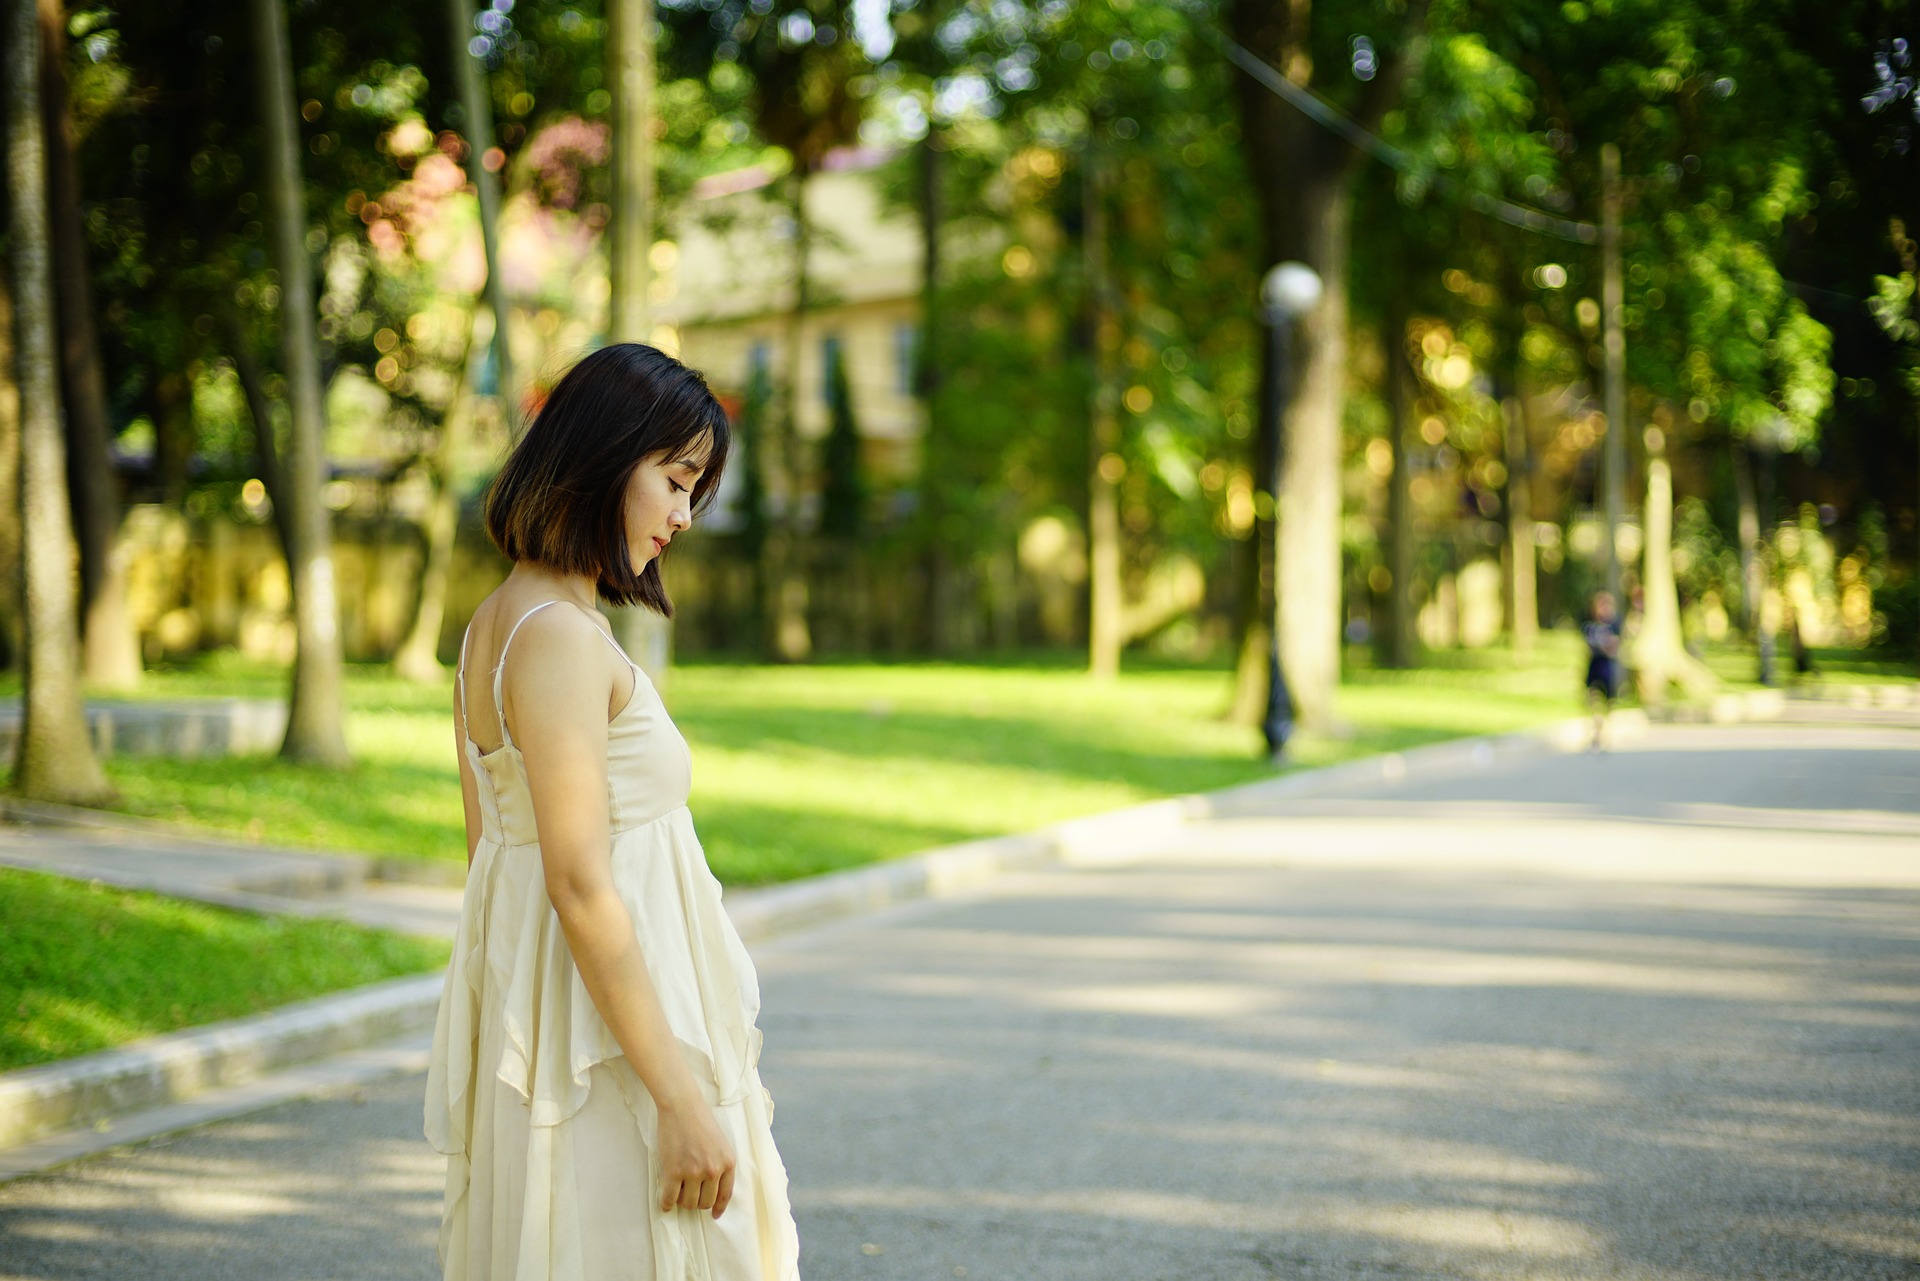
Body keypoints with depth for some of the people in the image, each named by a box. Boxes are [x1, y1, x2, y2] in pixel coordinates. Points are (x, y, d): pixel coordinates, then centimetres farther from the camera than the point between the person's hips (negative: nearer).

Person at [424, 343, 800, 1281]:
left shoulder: (496, 624, 11)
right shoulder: (560, 637, -19)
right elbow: (580, 884, -23)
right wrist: (683, 1096, -21)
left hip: (536, 1019, 10)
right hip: (604, 1051, -10)